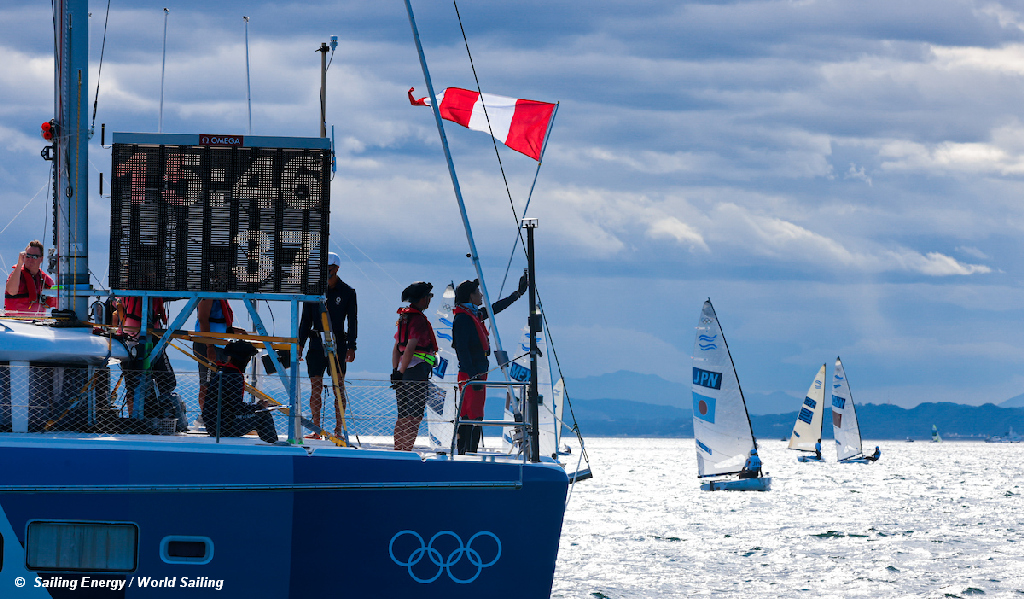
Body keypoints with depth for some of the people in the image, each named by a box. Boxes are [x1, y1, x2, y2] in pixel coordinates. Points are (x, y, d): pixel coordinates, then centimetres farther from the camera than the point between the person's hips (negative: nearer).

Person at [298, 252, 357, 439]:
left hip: (338, 343, -2)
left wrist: (351, 347, -6)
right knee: (315, 387, 0)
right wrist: (300, 344, 6)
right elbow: (306, 319, 12)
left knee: (338, 387, -3)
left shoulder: (347, 292, 1)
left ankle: (338, 430, 2)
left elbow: (352, 321, 2)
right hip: (316, 344, 2)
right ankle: (316, 430, 6)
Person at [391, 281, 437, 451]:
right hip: (417, 370, -9)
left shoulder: (404, 317, 17)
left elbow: (397, 347, 17)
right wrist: (401, 372, -17)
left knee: (403, 417, 13)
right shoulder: (418, 319, -12)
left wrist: (395, 371, 16)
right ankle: (407, 452, -11)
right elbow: (410, 348, -19)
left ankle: (398, 451, 16)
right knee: (414, 417, -8)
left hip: (404, 371, 9)